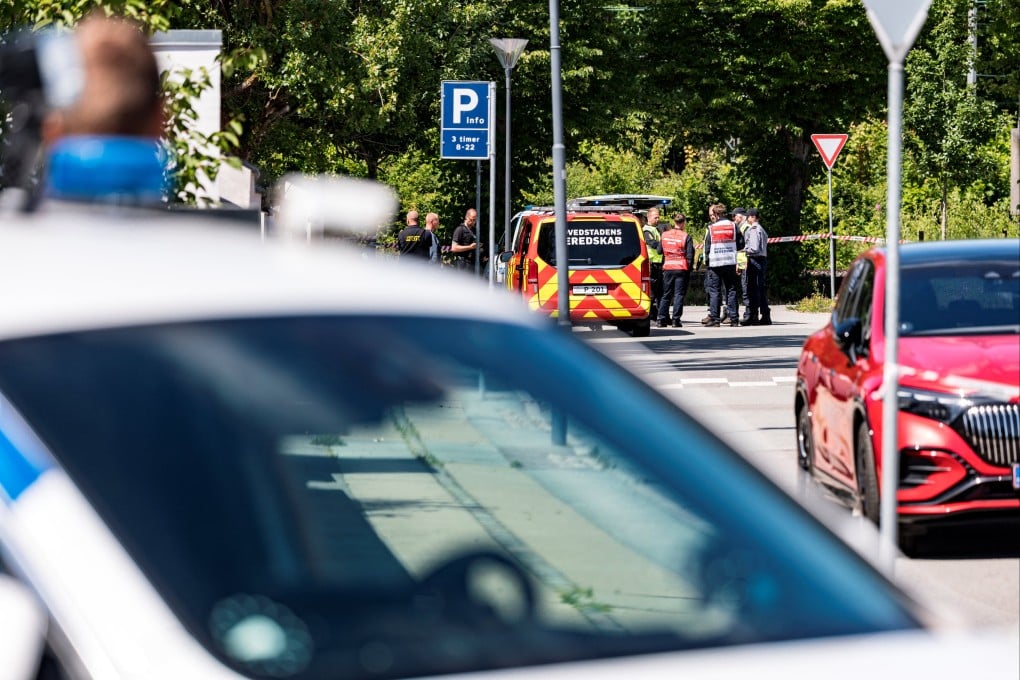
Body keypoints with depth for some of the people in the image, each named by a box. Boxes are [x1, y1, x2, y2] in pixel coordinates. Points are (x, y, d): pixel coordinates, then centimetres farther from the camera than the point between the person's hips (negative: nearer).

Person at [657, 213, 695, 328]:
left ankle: (662, 319, 7)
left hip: (667, 268, 3)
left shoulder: (664, 235, 4)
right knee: (679, 294, 0)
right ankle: (676, 320, -5)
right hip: (681, 269, -3)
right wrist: (689, 269, 2)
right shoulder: (686, 237, -8)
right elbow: (690, 255, -8)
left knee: (666, 295, 11)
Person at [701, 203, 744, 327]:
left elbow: (707, 247, -4)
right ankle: (734, 318, 3)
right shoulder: (733, 226, 1)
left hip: (715, 264, -2)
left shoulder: (711, 228, -4)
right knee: (731, 290, 6)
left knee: (714, 291, 4)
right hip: (731, 262, 2)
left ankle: (714, 317, -1)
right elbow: (741, 243, 3)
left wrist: (707, 258, 10)